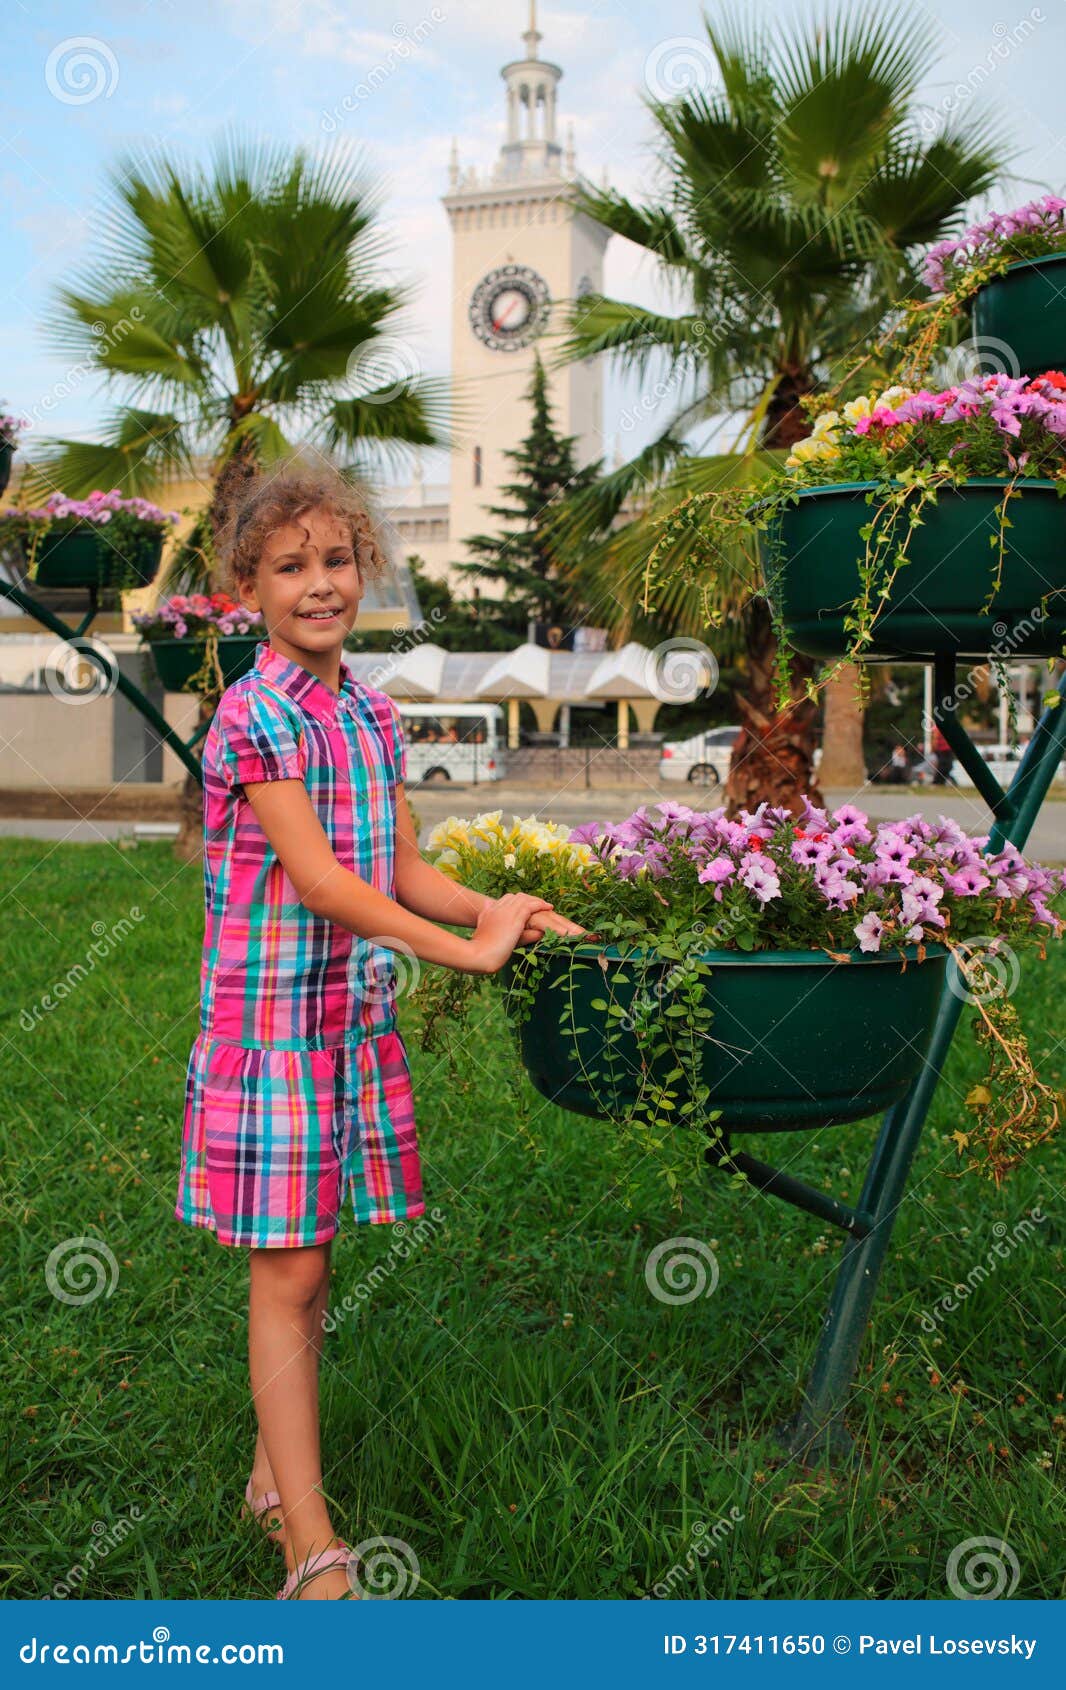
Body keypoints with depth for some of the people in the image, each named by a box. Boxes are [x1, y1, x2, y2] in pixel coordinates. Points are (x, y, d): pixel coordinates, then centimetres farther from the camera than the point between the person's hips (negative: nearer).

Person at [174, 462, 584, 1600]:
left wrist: (499, 912, -6)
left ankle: (276, 1473, 31)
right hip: (272, 1017, -6)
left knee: (307, 1258, 14)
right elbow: (316, 879, -19)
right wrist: (466, 951, -18)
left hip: (356, 1015, 6)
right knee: (287, 1269, -2)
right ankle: (314, 1555, 5)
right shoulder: (254, 713, -12)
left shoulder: (372, 716, 10)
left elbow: (403, 871, 11)